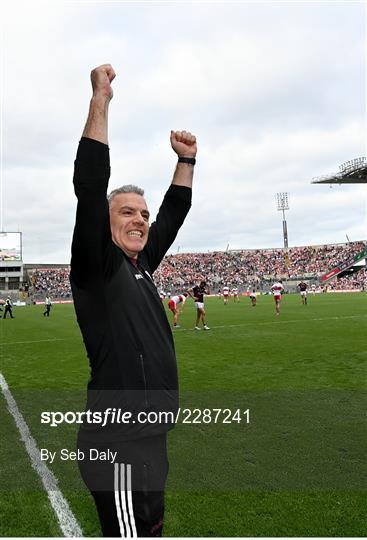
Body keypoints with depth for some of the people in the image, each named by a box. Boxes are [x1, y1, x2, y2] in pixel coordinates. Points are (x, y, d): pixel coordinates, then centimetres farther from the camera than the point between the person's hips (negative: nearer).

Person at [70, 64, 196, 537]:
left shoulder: (140, 263, 9)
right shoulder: (96, 265, -12)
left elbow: (174, 213, 18)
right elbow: (89, 190, -24)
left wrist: (185, 161, 14)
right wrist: (100, 102, -21)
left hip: (149, 434, 8)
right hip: (119, 445, -8)